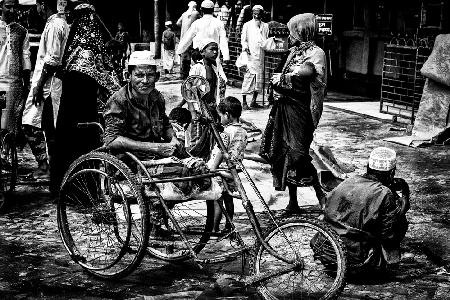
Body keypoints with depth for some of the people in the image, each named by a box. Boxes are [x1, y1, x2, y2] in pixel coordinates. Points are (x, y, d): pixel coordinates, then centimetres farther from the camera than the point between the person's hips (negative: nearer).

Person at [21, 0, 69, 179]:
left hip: (46, 84, -10)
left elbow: (52, 60, -20)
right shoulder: (62, 23, 16)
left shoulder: (53, 25, -14)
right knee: (50, 126, 12)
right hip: (55, 83, 10)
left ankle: (43, 166, -7)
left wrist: (39, 85, -19)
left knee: (30, 124, -8)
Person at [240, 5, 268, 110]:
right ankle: (244, 102, -7)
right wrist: (245, 47, -12)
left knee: (259, 78, 4)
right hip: (250, 55, -4)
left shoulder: (265, 26, 17)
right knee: (248, 77, -10)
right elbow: (243, 39, 6)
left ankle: (254, 101, 12)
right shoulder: (247, 25, 8)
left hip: (260, 55, 4)